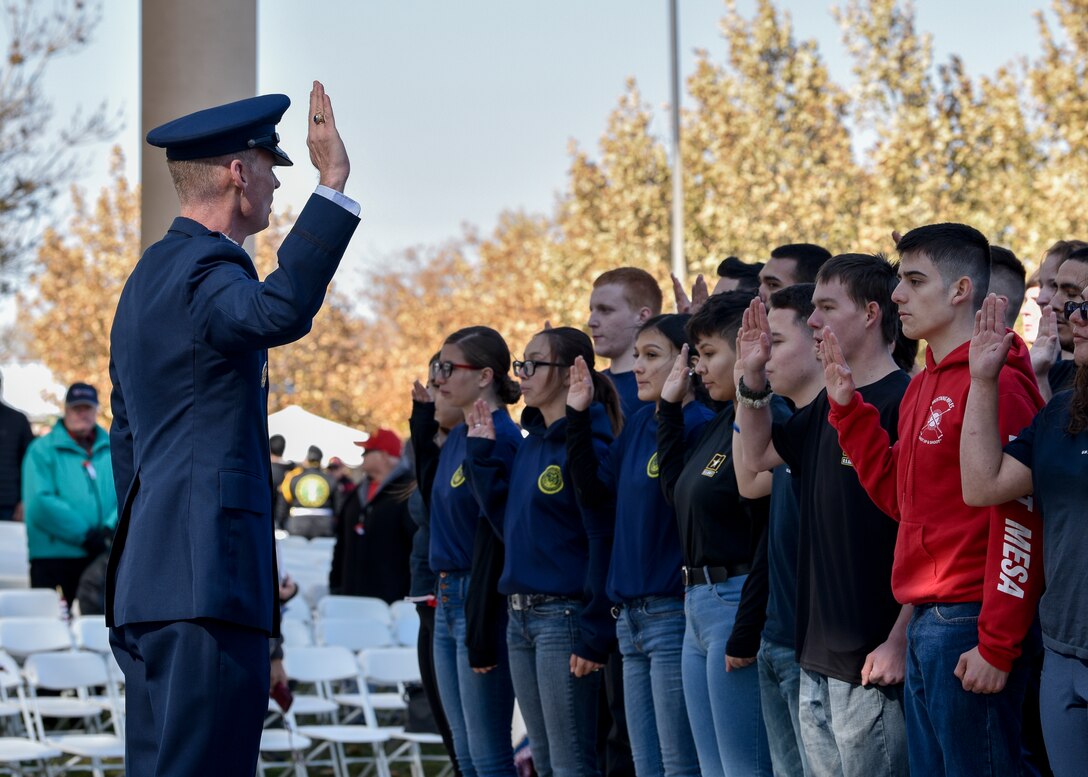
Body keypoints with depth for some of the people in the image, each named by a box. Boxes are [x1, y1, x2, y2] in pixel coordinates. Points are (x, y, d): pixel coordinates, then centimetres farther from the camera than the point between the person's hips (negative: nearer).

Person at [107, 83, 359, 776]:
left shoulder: (151, 274, 22)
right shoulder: (203, 270, -10)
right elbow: (280, 311, -35)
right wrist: (332, 185, -32)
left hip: (148, 581, 10)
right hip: (208, 578, -10)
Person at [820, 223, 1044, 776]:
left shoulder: (995, 382, -14)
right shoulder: (923, 386, 16)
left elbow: (1017, 518, -19)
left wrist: (997, 645, -21)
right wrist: (847, 408, 12)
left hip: (971, 625, -10)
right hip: (923, 625, 10)